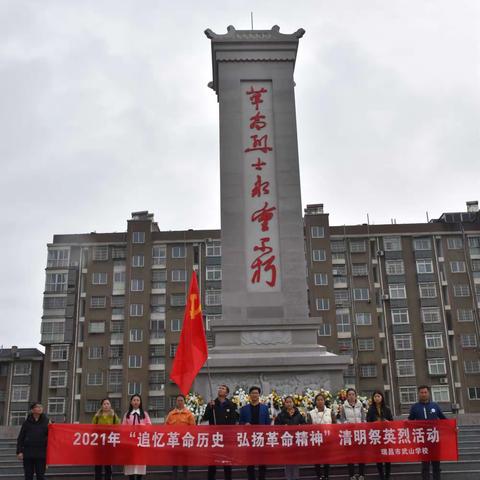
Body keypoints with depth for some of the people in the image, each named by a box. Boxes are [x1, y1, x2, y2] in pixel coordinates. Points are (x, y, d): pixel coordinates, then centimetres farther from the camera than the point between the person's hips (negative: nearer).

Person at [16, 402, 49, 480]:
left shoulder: (46, 421, 4)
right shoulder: (27, 423, 5)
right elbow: (20, 438, 4)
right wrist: (19, 451, -3)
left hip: (41, 454, -1)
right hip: (28, 453, 1)